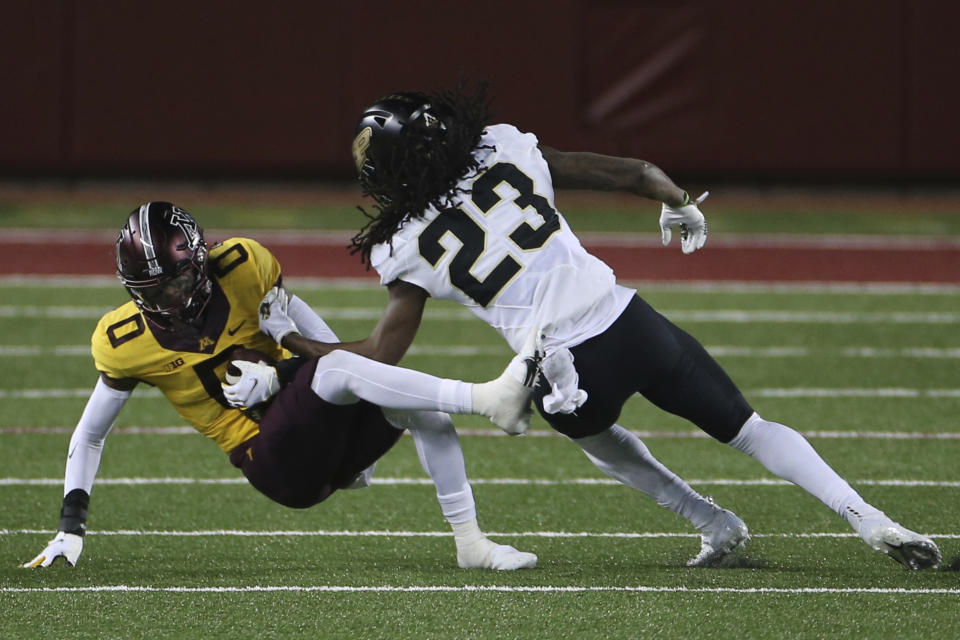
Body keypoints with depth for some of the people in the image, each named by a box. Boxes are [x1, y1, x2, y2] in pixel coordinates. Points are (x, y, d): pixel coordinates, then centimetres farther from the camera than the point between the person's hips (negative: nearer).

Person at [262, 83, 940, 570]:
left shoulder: (406, 249, -1)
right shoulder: (508, 151, 4)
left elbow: (385, 351, 9)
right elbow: (634, 174, 10)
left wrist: (308, 349, 23)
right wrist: (681, 205, 30)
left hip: (569, 377, -2)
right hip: (630, 324, 2)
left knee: (595, 432, 36)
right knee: (749, 427, 17)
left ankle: (714, 522, 27)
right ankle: (866, 517, 3)